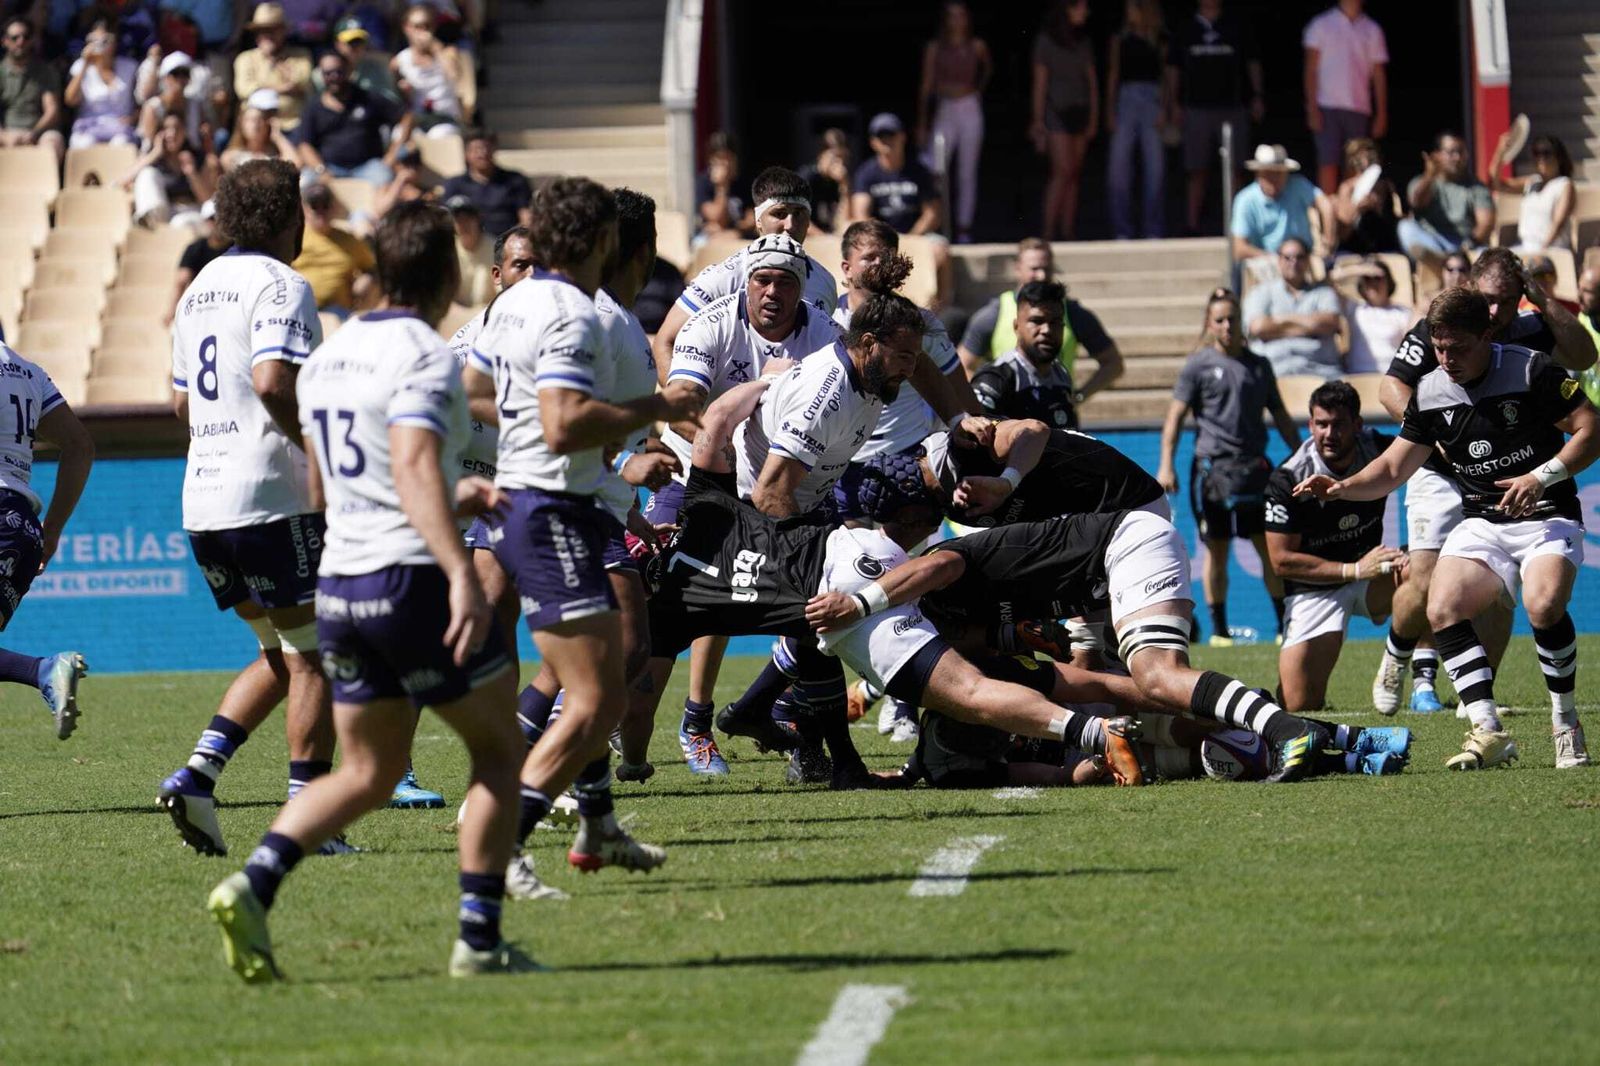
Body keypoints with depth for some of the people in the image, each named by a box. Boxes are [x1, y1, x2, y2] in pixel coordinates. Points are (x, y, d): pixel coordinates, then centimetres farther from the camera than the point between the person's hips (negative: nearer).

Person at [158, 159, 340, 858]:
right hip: (272, 498, -8)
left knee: (282, 655, 17)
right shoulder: (281, 286, -10)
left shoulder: (200, 288, 17)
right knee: (314, 659, 0)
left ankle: (197, 774, 2)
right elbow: (273, 382, -25)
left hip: (202, 504, 8)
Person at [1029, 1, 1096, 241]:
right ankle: (1049, 232, -11)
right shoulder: (1046, 41, -3)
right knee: (1062, 172, -13)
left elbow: (1092, 81, 13)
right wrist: (1038, 120, -6)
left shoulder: (1084, 42, 11)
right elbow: (1039, 83, -3)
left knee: (1074, 176, 3)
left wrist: (1094, 117, 8)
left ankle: (1068, 231, 4)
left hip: (1080, 111, 5)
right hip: (1057, 110, -5)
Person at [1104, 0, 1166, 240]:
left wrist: (1165, 110, -8)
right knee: (1118, 165, -5)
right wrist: (1110, 111, 5)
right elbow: (1113, 75, 11)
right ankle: (1122, 228, 1)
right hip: (1126, 98, 2)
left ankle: (1154, 229, 5)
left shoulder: (1160, 40, 4)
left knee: (1155, 165, -2)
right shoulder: (1121, 39, 10)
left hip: (1153, 99, -2)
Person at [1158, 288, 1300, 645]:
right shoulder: (1198, 365, 2)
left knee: (1271, 547, -1)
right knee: (1217, 551, 2)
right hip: (1213, 466, -3)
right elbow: (1175, 416, -1)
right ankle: (1218, 629, 11)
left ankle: (1285, 624, 6)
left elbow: (1280, 416, 20)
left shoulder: (1258, 364, 13)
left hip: (1255, 468, 3)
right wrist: (1166, 465, -10)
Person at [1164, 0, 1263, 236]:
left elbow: (1253, 63, 11)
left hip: (1233, 108, 0)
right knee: (1197, 173, -2)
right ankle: (1191, 227, 0)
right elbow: (1173, 69, 12)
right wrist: (1174, 105, 3)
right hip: (1197, 108, 0)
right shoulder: (1185, 31, 11)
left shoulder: (1239, 26, 9)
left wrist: (1258, 96, 1)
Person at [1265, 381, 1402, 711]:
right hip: (1313, 589, -2)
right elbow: (1281, 560, -15)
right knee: (1299, 705, -16)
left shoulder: (1379, 450, -10)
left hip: (1369, 577, 2)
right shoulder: (1286, 480, -17)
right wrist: (1353, 570, -22)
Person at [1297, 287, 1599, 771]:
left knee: (1543, 604, -32)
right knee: (1443, 608, -20)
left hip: (1547, 517, -5)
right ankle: (1489, 732, -20)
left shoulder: (1531, 370, -11)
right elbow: (1395, 467, 11)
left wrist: (1543, 476, -20)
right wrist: (1342, 487, -6)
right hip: (1481, 523, 5)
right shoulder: (1430, 392, 3)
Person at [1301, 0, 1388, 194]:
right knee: (1328, 164, -6)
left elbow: (1378, 74, 10)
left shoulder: (1372, 30, 10)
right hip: (1328, 106, -2)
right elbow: (1311, 69, 2)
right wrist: (1312, 109, -8)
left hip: (1359, 108, 2)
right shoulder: (1321, 25, 5)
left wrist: (1382, 114, 3)